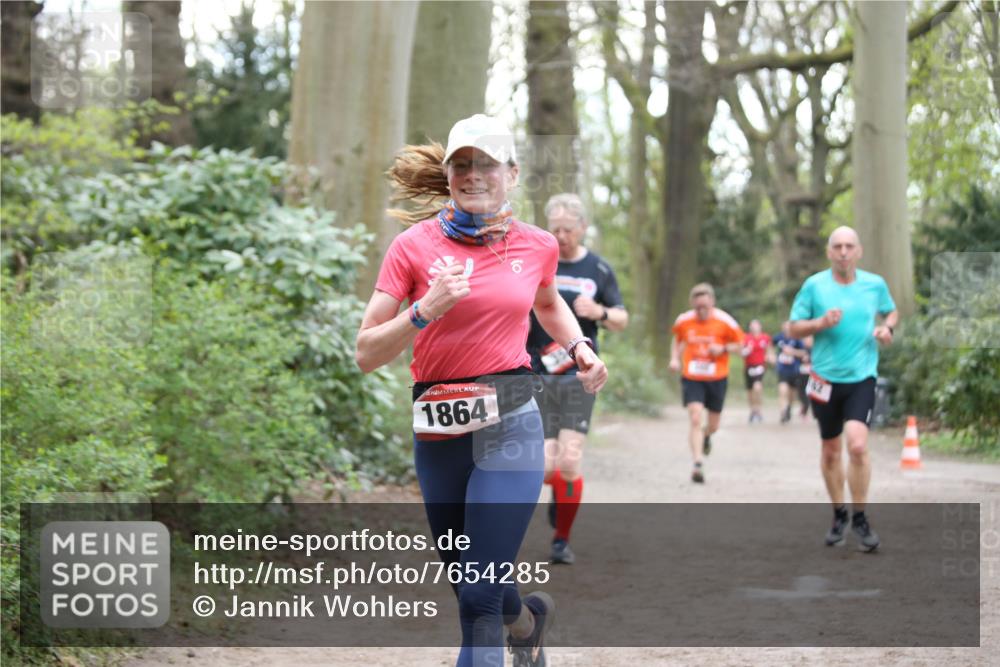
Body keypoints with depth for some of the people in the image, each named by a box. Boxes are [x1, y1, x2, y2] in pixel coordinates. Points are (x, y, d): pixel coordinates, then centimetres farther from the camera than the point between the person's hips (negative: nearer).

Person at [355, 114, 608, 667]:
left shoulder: (537, 245, 5)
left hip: (510, 425, -1)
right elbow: (366, 354, -5)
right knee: (471, 581, 18)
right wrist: (425, 311, -20)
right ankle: (529, 616, 51)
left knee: (478, 598, -11)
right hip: (437, 433, 1)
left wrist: (578, 347, 10)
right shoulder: (415, 245, -2)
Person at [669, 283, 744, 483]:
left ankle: (706, 436, 51)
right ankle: (697, 465, -17)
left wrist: (723, 349, -19)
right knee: (695, 418, -17)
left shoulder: (724, 321, -10)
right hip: (691, 378, 0)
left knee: (713, 425, 12)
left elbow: (739, 345, 0)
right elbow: (677, 339, 16)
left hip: (717, 378, 0)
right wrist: (675, 358, 0)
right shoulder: (683, 321, -4)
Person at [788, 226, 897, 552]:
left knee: (857, 445, -18)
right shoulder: (814, 285, -3)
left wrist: (887, 328, -1)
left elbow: (891, 311, 21)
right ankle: (839, 515, 30)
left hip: (862, 377, -1)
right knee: (831, 451, 11)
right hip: (825, 378, 1)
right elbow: (794, 327, 2)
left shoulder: (875, 284, 2)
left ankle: (860, 517, -3)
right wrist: (821, 323, -17)